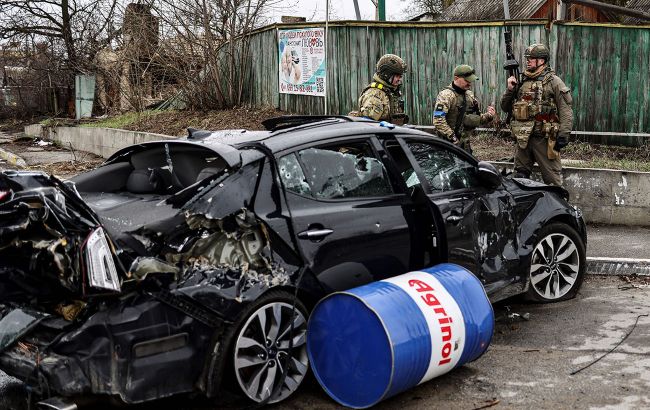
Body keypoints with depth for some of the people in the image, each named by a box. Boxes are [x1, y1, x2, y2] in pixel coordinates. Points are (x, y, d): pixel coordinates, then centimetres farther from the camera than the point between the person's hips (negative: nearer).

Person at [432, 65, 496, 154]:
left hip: (466, 144, 8)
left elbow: (477, 118, 20)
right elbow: (438, 120, -22)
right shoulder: (446, 95, -13)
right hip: (450, 144, -8)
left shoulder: (469, 95, 13)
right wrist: (453, 138, -22)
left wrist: (488, 116, -1)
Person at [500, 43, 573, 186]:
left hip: (544, 138, -6)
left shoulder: (553, 82, -4)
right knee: (520, 176, 14)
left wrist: (563, 135, -15)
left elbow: (565, 110, -8)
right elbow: (505, 107, 17)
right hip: (523, 138, 6)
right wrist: (510, 89, 0)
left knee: (552, 178, -1)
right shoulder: (521, 82, 12)